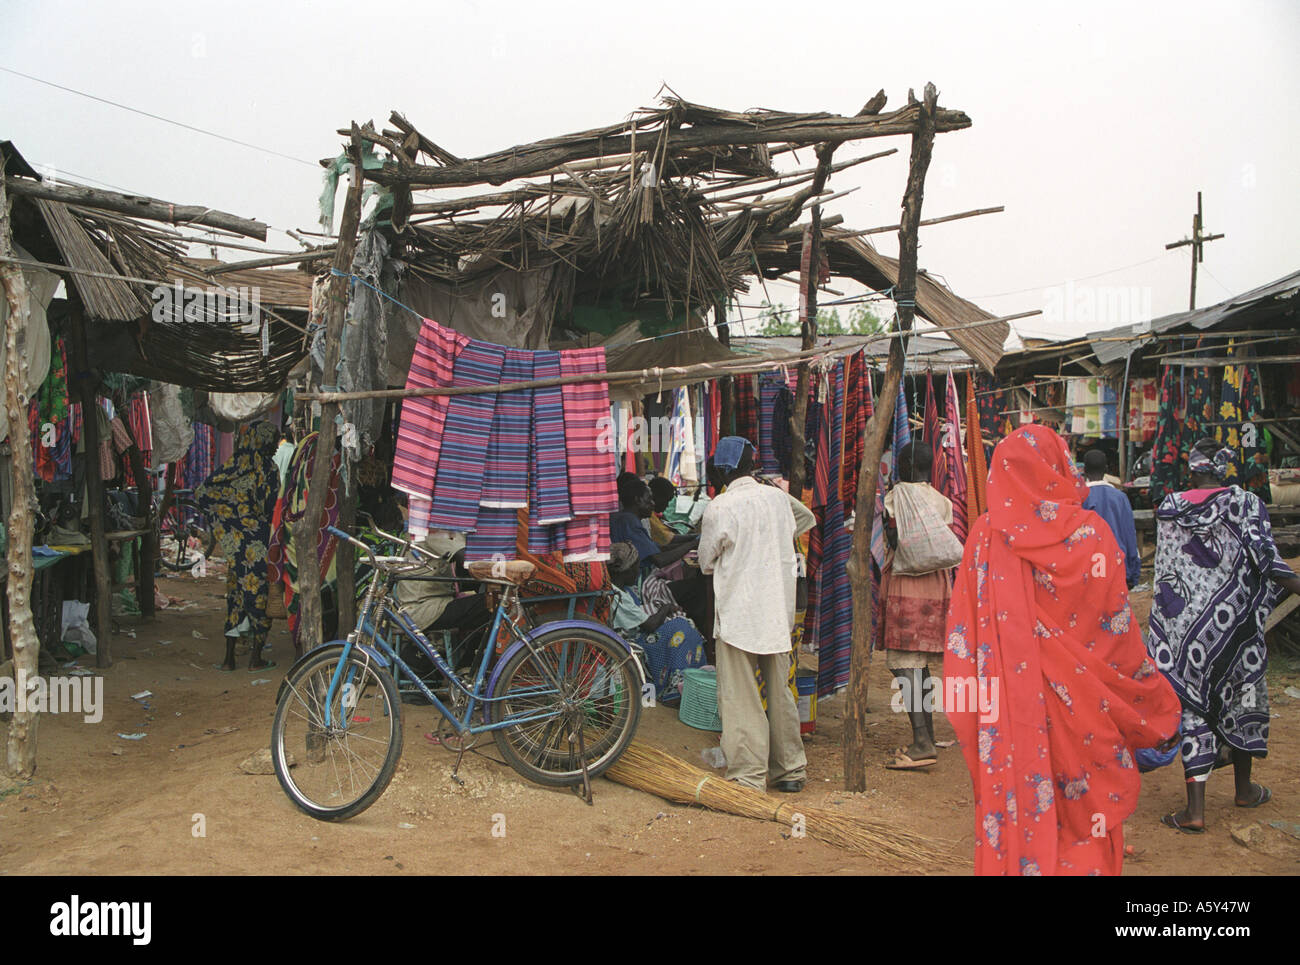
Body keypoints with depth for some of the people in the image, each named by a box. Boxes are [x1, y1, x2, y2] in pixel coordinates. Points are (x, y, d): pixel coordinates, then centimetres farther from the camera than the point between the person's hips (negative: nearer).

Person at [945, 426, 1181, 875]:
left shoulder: (985, 535, -5)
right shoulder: (1089, 531, -8)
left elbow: (964, 632, -3)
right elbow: (1118, 628, -5)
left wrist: (971, 709, 8)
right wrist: (1161, 708, 7)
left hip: (1009, 712, 1)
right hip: (1080, 707, -1)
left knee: (1015, 815, 11)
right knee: (1085, 814, 12)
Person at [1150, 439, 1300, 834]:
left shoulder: (1168, 508, -1)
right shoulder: (1245, 504, -6)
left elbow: (1164, 573, 3)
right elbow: (1268, 562, -13)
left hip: (1184, 624, 0)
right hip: (1233, 619, 0)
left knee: (1194, 704, 3)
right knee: (1241, 696, 19)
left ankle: (1195, 809, -1)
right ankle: (1244, 788, 37)